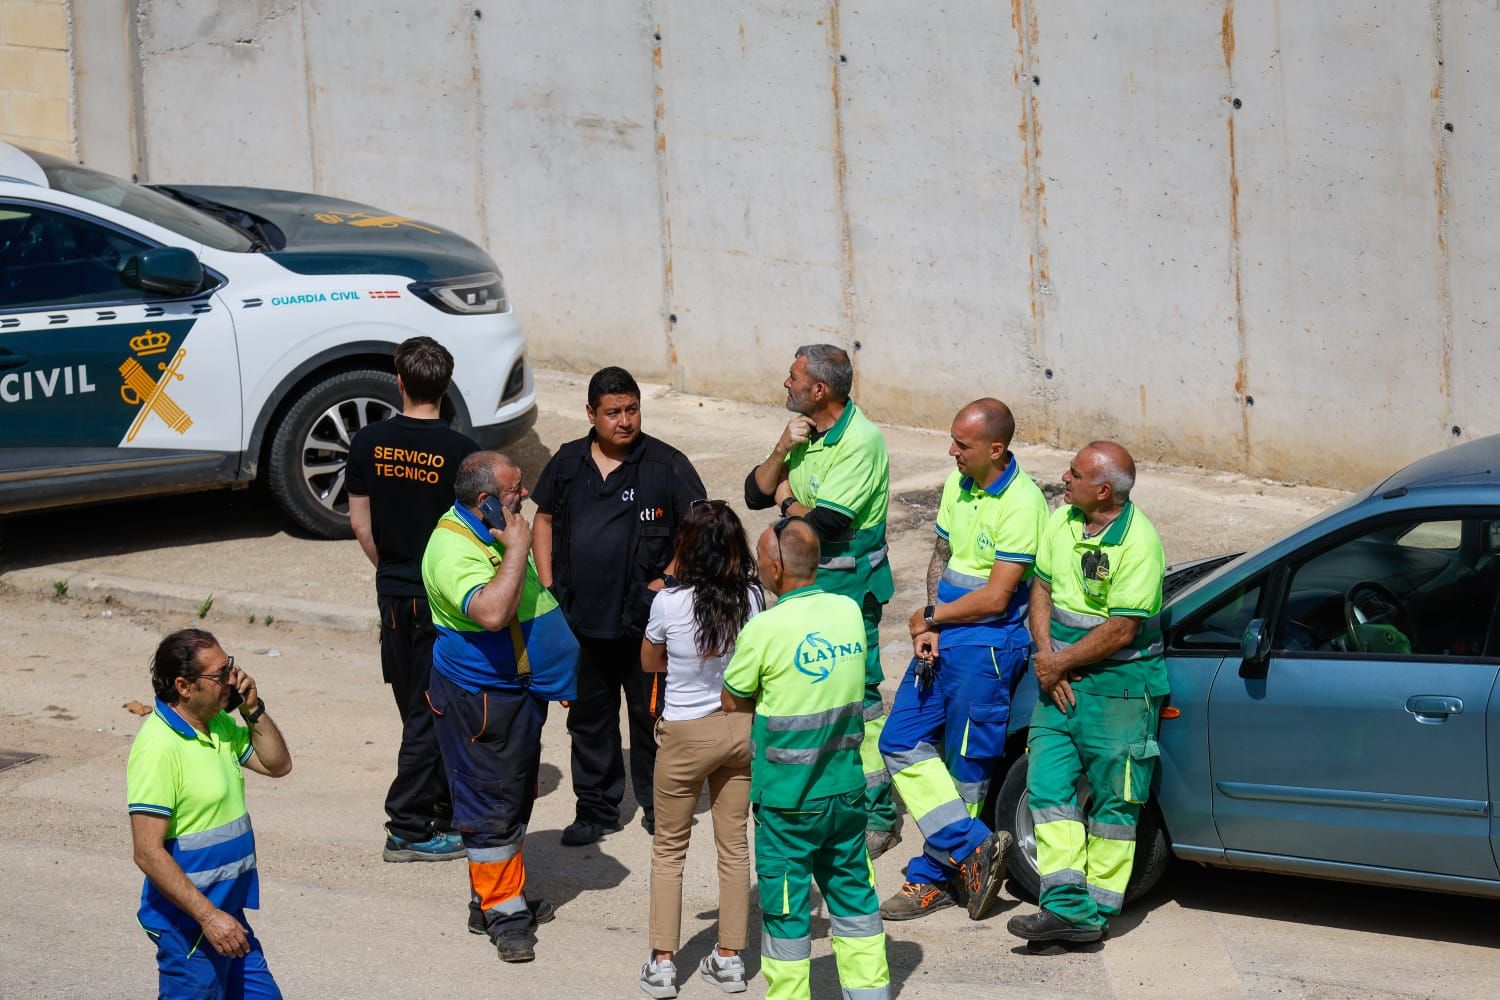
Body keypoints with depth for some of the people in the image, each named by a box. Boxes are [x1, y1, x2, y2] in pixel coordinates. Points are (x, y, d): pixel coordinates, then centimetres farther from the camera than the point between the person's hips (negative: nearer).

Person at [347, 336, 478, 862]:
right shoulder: (460, 451, -15)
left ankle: (446, 812, 25)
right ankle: (408, 829, 5)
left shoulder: (368, 442, -3)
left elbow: (360, 523, 5)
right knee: (432, 712, 3)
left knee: (417, 709, 15)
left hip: (394, 593, 5)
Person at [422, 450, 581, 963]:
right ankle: (499, 908, 8)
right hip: (481, 696, -10)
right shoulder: (453, 549, -25)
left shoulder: (492, 530, 8)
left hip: (519, 686, 10)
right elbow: (491, 611, -41)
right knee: (492, 803, -1)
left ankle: (506, 893, 30)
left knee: (517, 794, 18)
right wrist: (518, 549, -33)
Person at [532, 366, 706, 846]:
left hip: (646, 619, -3)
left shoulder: (666, 464, -6)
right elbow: (545, 518, 18)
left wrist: (671, 579, -11)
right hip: (580, 617, 4)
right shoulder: (568, 462, 5)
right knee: (589, 717, 13)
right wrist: (547, 584, 8)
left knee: (652, 716, 6)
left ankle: (657, 806, 21)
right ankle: (596, 809, 25)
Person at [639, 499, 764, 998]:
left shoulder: (668, 603, -18)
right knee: (734, 845, 14)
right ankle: (729, 958, 20)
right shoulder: (754, 599, -10)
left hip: (686, 733, -3)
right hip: (741, 728, 3)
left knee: (668, 849, 12)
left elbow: (651, 663, 2)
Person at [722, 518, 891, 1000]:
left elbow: (733, 701, -6)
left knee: (785, 910, 6)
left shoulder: (765, 628, -17)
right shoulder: (849, 612, -1)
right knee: (854, 895, 16)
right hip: (846, 789, 5)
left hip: (786, 798, -5)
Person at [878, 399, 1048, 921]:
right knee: (902, 742, 3)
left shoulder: (1021, 505, -19)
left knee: (965, 768, 2)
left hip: (986, 648, -8)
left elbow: (995, 598, -19)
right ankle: (974, 848, 2)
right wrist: (927, 627, -2)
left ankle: (936, 875, 12)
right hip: (941, 639, 8)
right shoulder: (959, 483, 6)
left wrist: (931, 617, -6)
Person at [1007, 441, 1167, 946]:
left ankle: (1095, 913, 10)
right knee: (1048, 785, -1)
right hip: (1060, 680, 7)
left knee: (1113, 801, 3)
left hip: (1119, 684, -7)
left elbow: (1122, 630, -20)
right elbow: (1041, 589, 9)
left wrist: (1060, 664, -13)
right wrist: (1046, 659, -5)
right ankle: (1065, 906, -3)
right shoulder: (1061, 522, 3)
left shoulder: (1138, 542, -20)